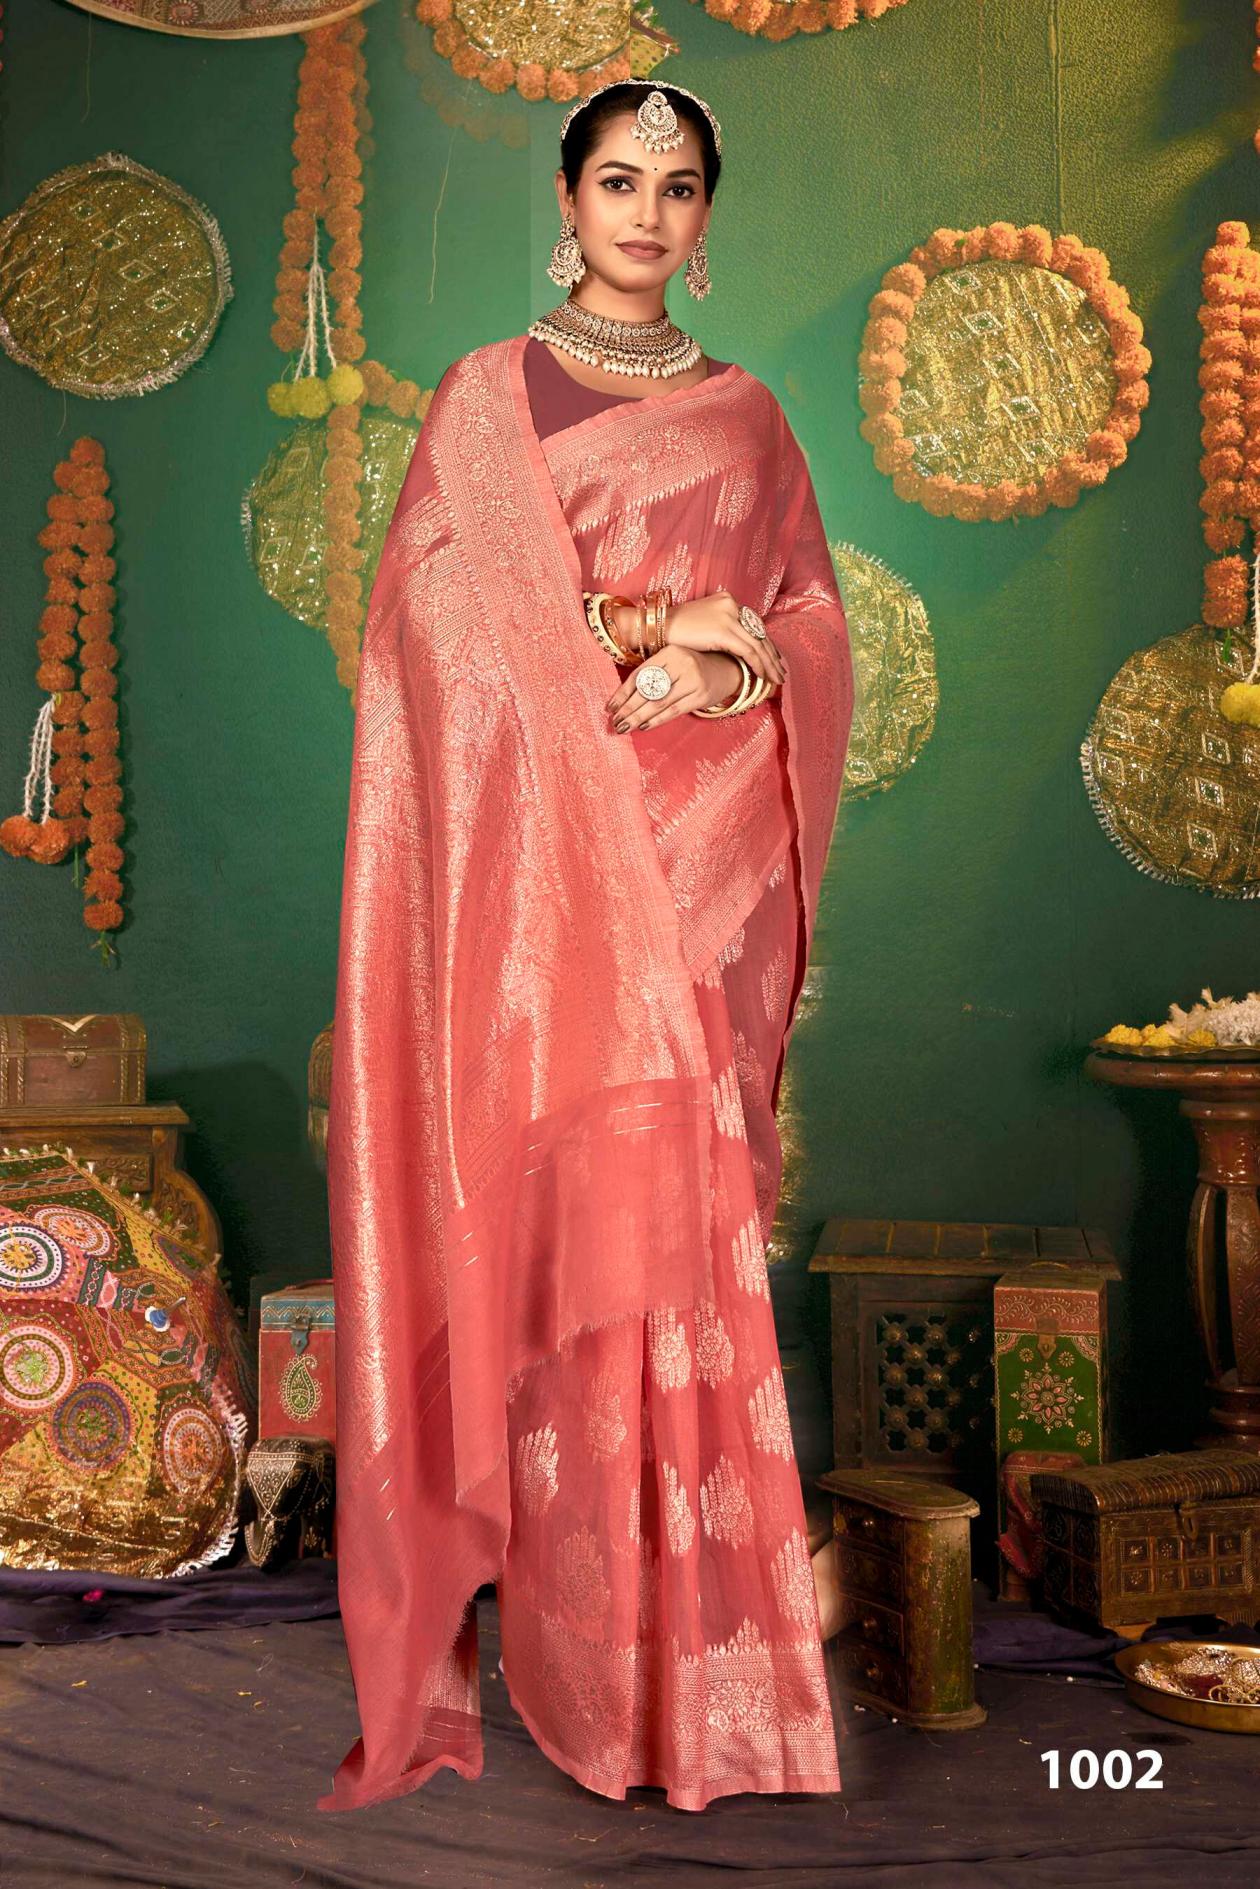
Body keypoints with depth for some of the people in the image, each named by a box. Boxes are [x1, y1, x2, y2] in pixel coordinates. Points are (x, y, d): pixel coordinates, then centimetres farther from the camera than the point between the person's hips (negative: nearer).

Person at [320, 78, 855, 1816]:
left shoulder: (745, 417, 17)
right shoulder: (487, 396, 8)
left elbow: (821, 627, 13)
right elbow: (443, 627, -3)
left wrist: (742, 667, -8)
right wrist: (630, 671, -13)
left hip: (706, 864, 3)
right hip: (546, 858, -3)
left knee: (692, 1196, 0)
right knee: (580, 1199, -7)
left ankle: (702, 1624, 12)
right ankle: (593, 1644, 5)